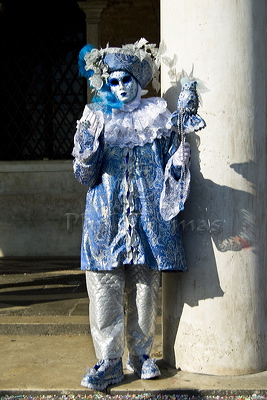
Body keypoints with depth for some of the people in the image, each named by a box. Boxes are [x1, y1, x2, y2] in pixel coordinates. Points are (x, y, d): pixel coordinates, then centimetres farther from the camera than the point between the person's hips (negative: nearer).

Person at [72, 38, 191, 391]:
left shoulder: (159, 116, 9)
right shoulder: (97, 118, 8)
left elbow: (171, 165, 12)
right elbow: (86, 176, 4)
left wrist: (179, 162, -9)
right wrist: (86, 149, -14)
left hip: (149, 215, 0)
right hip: (107, 215, 0)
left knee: (146, 286, 4)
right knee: (105, 287, -4)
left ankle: (140, 354, 21)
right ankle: (109, 361, 6)